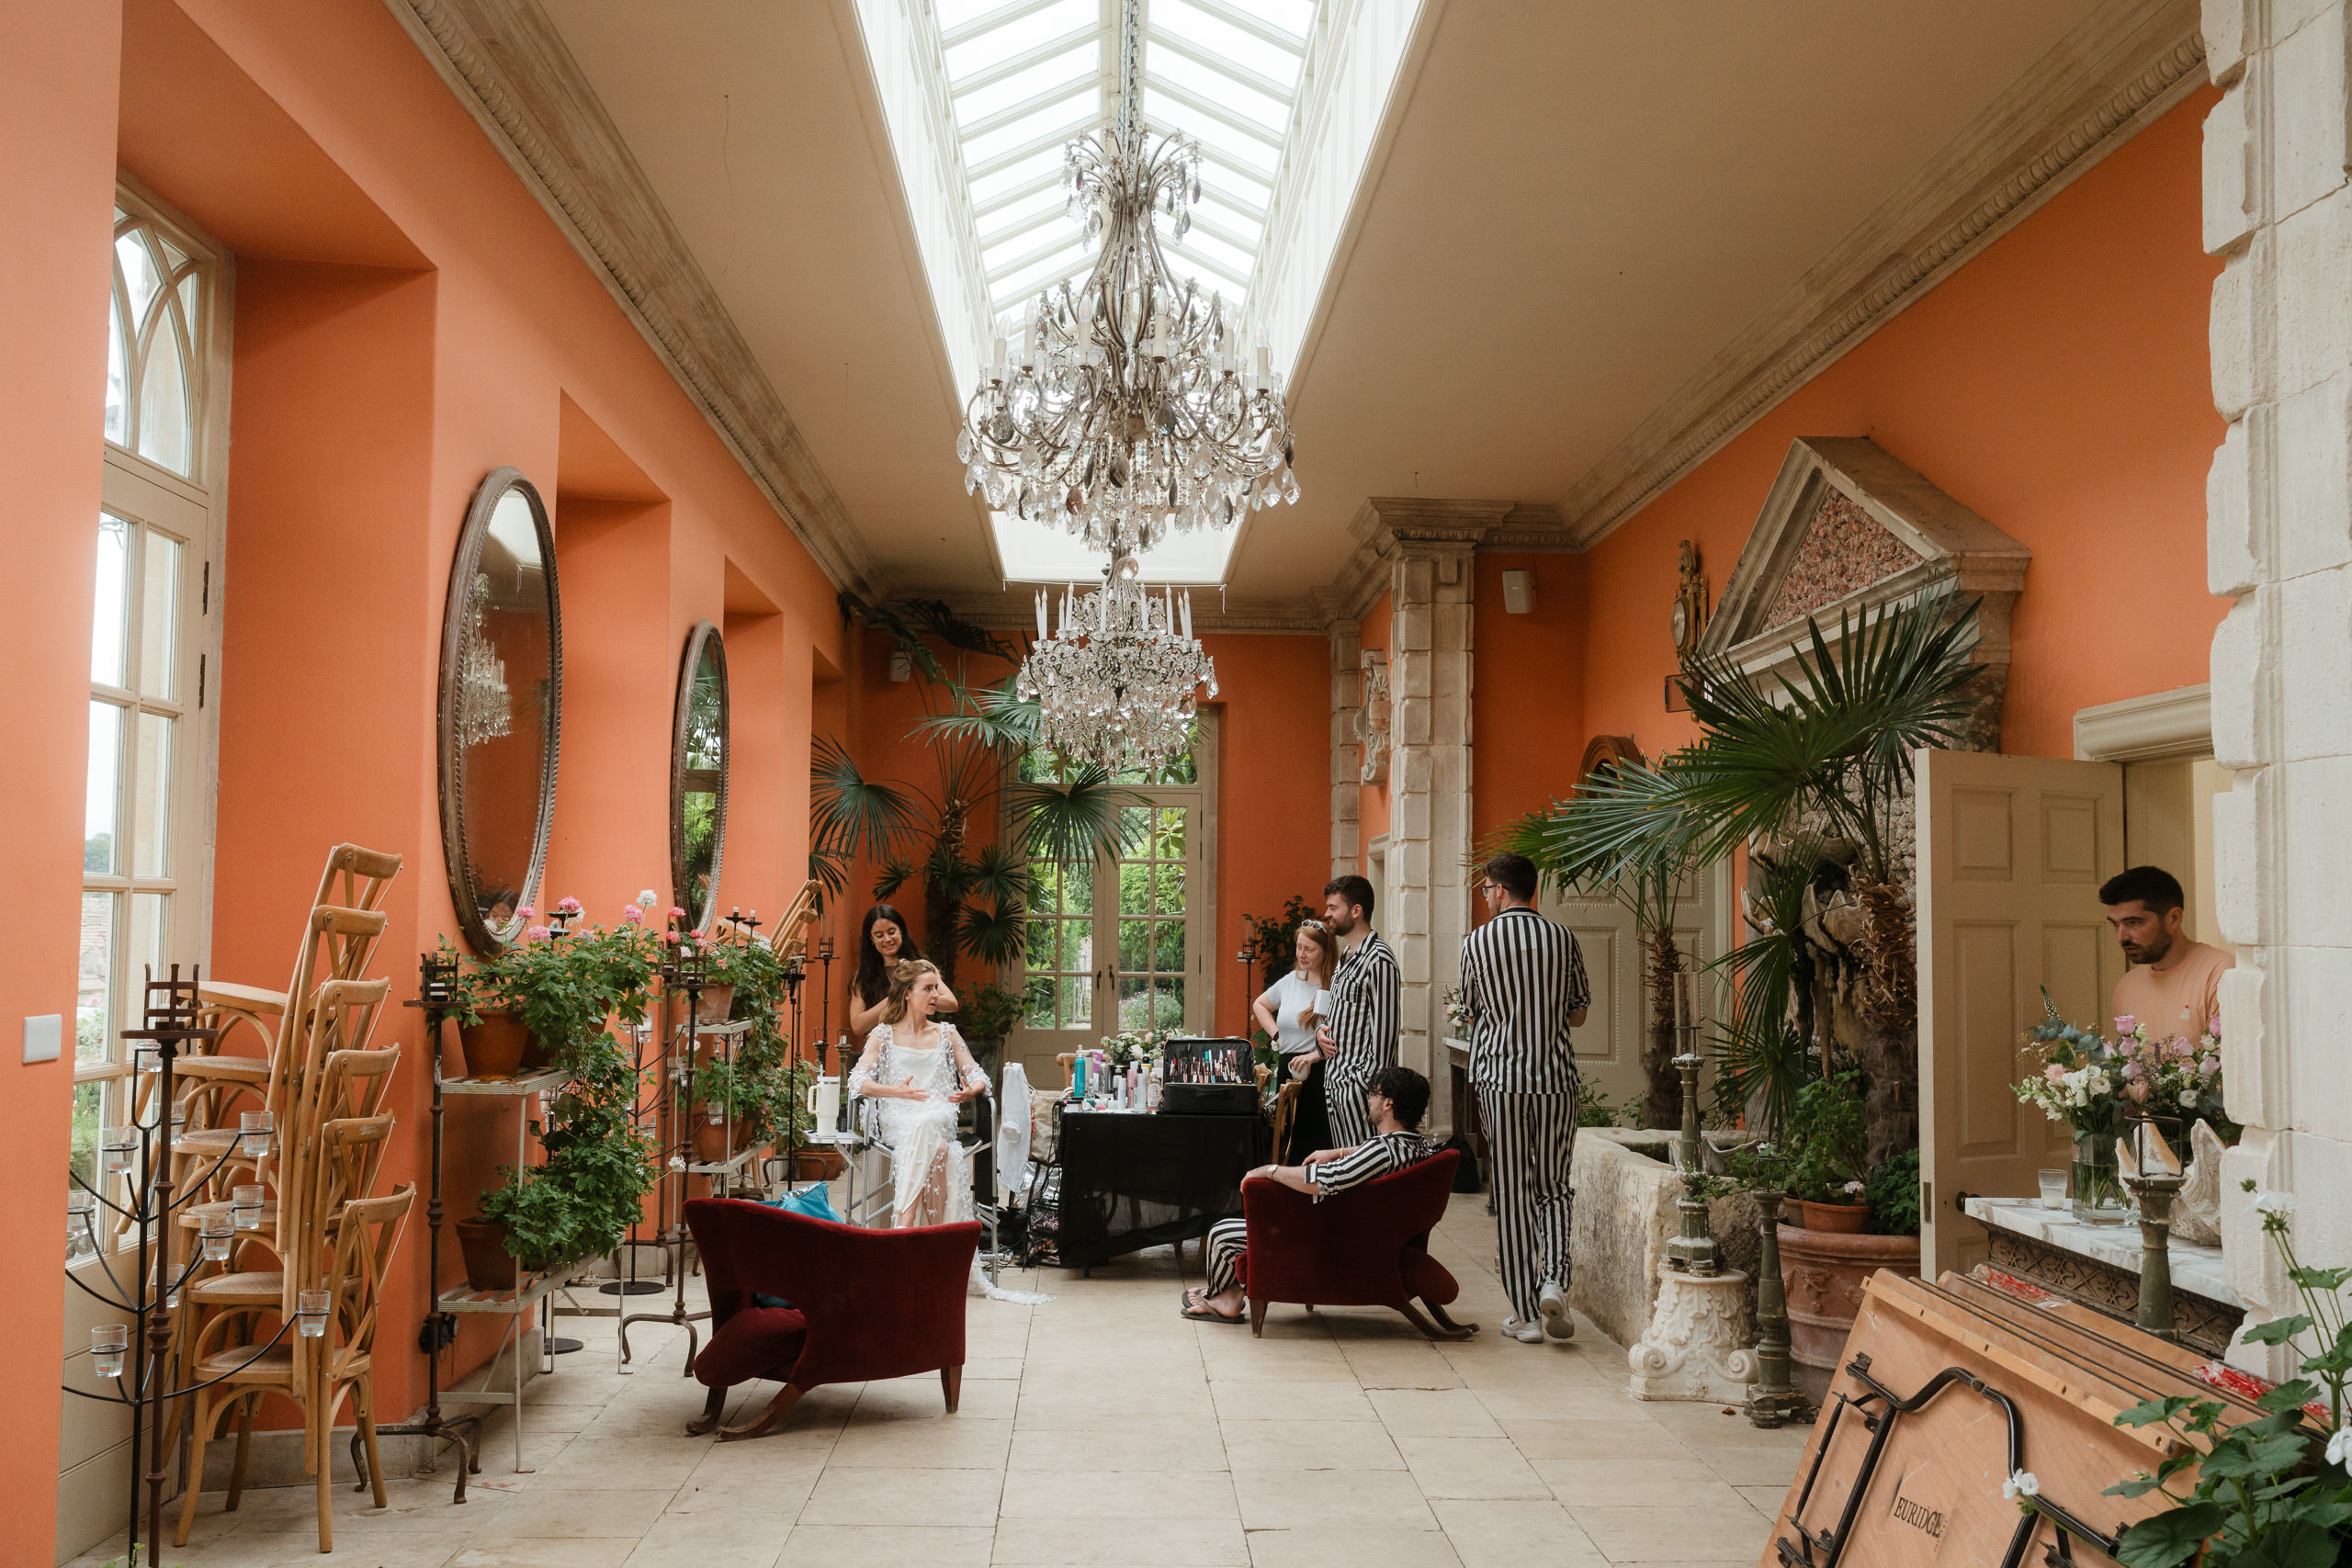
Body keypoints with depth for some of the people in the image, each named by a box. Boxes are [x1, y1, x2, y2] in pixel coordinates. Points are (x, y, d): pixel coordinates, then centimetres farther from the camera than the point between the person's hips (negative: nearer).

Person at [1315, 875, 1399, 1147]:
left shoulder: (1379, 960, -14)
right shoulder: (1347, 957, 18)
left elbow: (1384, 1031, -17)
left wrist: (1366, 1085, -20)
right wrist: (1321, 1031, 6)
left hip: (1358, 1084, -10)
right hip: (1334, 1082, 10)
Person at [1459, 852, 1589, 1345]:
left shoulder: (1478, 942, -2)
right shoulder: (1563, 938, 2)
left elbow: (1470, 1011, 9)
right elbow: (1579, 1013, 8)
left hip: (1500, 1076, -1)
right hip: (1556, 1078, 2)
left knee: (1513, 1193, 4)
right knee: (1554, 1188, 13)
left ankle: (1526, 1312, 6)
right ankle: (1554, 1281, -9)